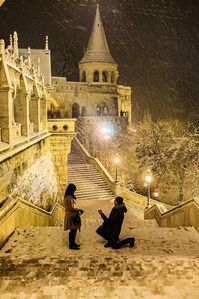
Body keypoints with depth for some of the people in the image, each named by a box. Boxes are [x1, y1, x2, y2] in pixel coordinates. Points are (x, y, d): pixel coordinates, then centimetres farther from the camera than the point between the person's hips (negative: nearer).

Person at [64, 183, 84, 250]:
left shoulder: (68, 197, 13)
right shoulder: (69, 197, -18)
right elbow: (70, 208, -20)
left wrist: (77, 211, 14)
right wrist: (79, 210, -10)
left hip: (72, 215, 10)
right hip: (71, 216, -10)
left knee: (73, 230, 16)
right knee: (73, 230, -2)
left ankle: (72, 243, 26)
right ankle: (71, 245, 6)